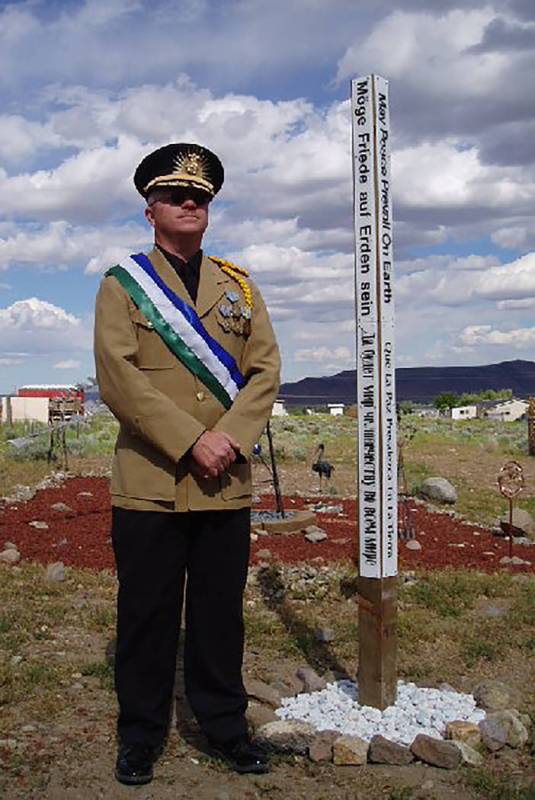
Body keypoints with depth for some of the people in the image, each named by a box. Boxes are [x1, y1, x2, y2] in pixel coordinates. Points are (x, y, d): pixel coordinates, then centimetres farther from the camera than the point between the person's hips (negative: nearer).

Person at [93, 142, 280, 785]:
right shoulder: (122, 283, 3)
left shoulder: (238, 285, 14)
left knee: (221, 612, 11)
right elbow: (117, 377, -9)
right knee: (147, 615, 7)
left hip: (227, 485, 3)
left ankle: (225, 725, 28)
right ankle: (141, 734, 24)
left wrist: (230, 440, -11)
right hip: (149, 484, -2)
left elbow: (266, 371, 5)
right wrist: (191, 443, -16)